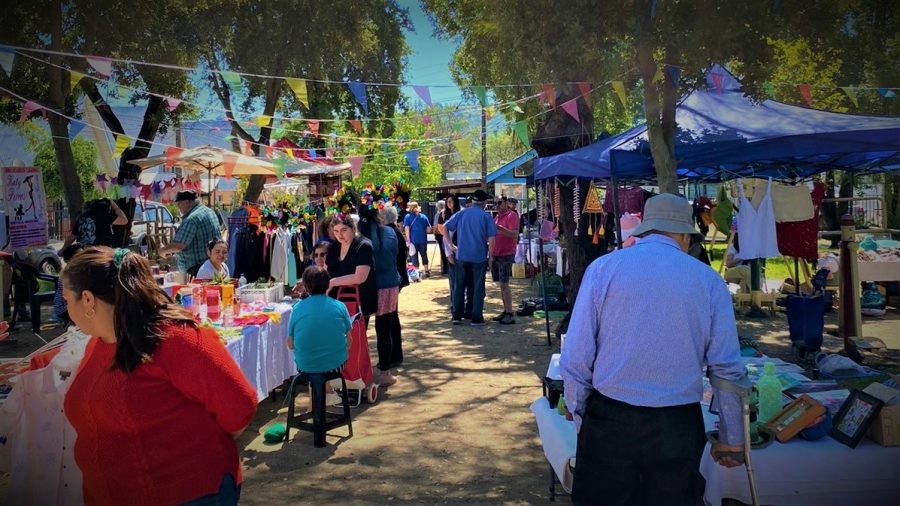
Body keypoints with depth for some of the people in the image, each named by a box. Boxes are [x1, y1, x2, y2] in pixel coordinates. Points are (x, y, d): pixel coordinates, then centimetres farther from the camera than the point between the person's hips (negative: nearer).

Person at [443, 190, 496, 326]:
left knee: (459, 286, 12)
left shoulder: (461, 213, 4)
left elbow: (445, 227, 4)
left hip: (461, 256, 3)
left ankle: (457, 316, 15)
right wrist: (490, 257, -2)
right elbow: (491, 239, -9)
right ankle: (476, 317, 8)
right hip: (479, 257, -3)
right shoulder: (486, 216, -5)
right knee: (478, 287, 6)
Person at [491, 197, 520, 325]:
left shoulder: (512, 215, -9)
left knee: (504, 284, -11)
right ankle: (505, 311, 16)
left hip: (506, 254, -8)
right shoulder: (497, 217, 15)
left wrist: (499, 227, -30)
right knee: (501, 284, 10)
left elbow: (514, 234, -20)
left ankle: (510, 314, -8)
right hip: (496, 254, 8)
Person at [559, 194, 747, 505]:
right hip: (679, 428, 1)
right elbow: (728, 369, 2)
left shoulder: (603, 268, -1)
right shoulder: (708, 280, 2)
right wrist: (731, 439, 13)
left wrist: (580, 421, 7)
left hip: (609, 421, -1)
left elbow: (575, 359, -4)